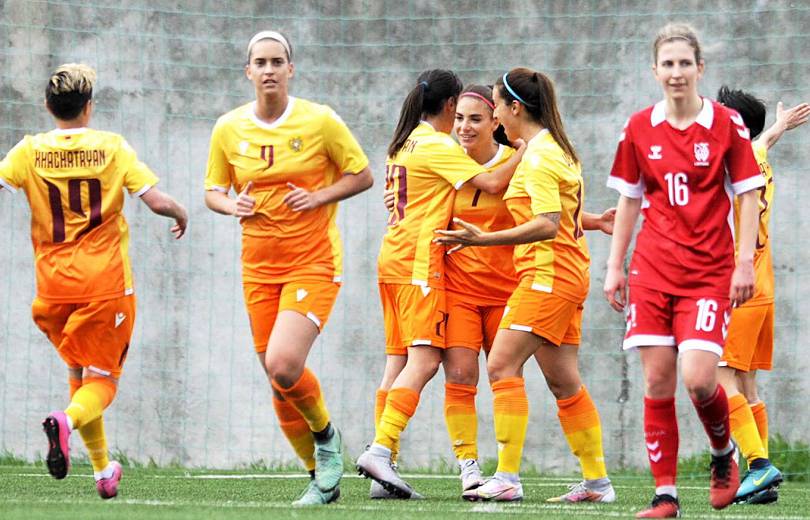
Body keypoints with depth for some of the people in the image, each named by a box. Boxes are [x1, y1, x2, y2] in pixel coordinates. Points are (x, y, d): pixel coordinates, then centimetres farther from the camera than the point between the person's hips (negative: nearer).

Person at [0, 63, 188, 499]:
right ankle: (67, 421, -32)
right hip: (106, 282, -2)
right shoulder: (112, 148, -2)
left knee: (77, 373, 20)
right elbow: (157, 201, -7)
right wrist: (181, 214, 13)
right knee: (101, 380, 0)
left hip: (53, 283, 2)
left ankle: (103, 470, 21)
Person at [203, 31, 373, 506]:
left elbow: (363, 176, 1)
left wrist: (318, 197, -14)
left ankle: (325, 433, 8)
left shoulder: (320, 121, -6)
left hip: (313, 261, -4)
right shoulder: (229, 129, 3)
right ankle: (322, 477, 19)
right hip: (258, 265, 4)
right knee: (279, 379, 3)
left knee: (283, 364, -22)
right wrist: (232, 205, -8)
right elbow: (213, 190, 14)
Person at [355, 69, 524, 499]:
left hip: (393, 256, 9)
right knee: (424, 358, -14)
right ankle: (381, 449, -25)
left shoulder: (406, 142, 19)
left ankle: (383, 463, -2)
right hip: (420, 259, -9)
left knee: (398, 361, 5)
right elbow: (492, 183, -15)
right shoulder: (438, 146, -8)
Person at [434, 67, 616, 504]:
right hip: (566, 275, 10)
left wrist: (485, 239, -27)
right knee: (563, 381, 11)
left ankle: (507, 478, -17)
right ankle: (596, 481, 13)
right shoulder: (556, 150, 17)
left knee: (502, 365, -12)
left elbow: (548, 225, -24)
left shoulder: (538, 157, -13)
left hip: (548, 272, -10)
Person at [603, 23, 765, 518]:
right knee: (657, 381, -2)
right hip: (653, 270, 3)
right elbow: (629, 199, 13)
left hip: (710, 272, -3)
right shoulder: (639, 129, 5)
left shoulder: (726, 123, -3)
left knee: (698, 379, -14)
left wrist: (745, 263, -7)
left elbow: (748, 194, 0)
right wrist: (615, 267, 10)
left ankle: (724, 454, 16)